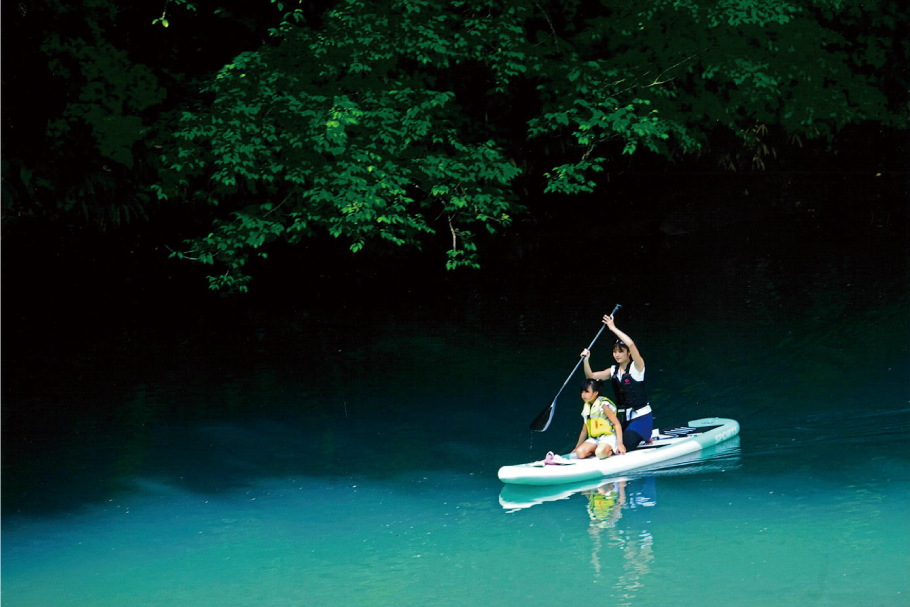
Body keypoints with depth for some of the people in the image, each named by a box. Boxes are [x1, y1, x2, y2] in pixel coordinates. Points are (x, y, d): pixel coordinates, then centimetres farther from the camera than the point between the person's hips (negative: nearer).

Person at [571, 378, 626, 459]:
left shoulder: (603, 405, -8)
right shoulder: (587, 407, 13)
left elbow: (617, 424, -11)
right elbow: (584, 431, 20)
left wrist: (620, 443, -18)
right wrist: (577, 447, 18)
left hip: (608, 437, -5)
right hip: (594, 439, 6)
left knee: (600, 453, -36)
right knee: (580, 453, -23)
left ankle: (611, 450, -5)